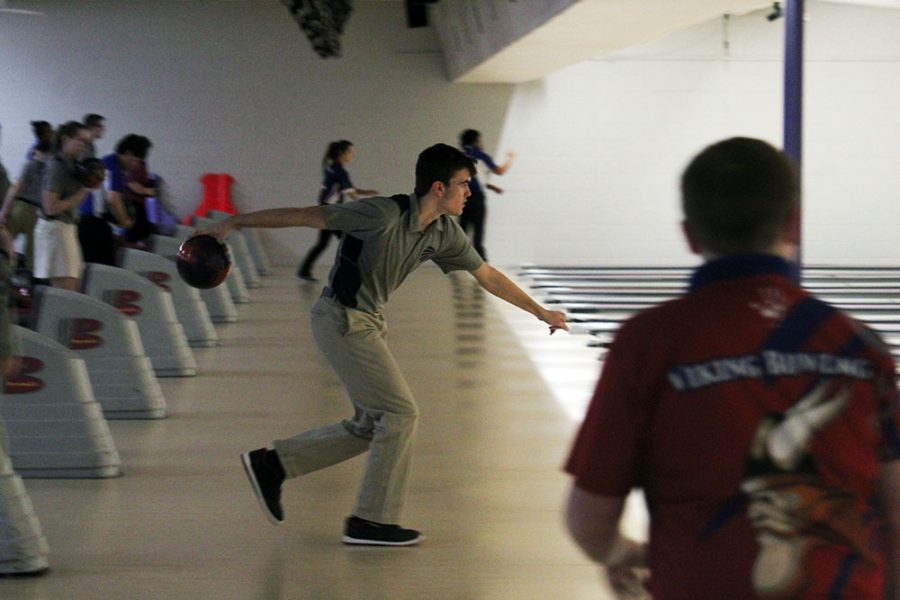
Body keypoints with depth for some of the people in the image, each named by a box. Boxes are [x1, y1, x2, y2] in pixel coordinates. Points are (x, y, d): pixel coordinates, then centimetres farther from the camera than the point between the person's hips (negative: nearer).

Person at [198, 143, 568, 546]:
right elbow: (308, 216, -20)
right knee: (400, 413, -7)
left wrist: (540, 311, 17)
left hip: (366, 322, 9)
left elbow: (487, 276, 13)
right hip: (342, 321, -9)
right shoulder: (385, 215, -23)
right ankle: (372, 521, 4)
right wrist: (235, 223, -18)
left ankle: (272, 464, 17)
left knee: (371, 426, 12)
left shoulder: (445, 232, 1)